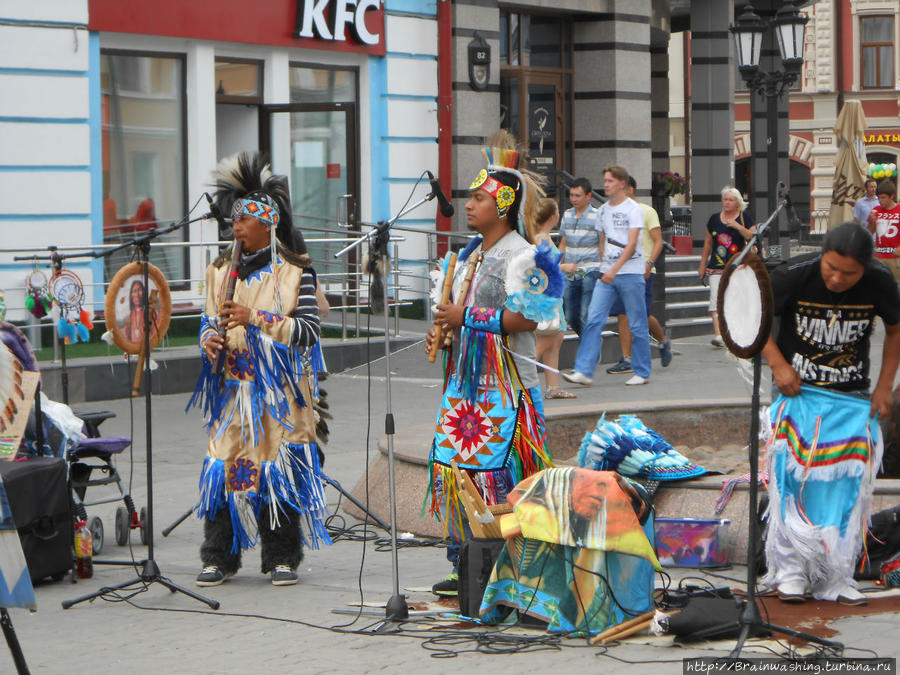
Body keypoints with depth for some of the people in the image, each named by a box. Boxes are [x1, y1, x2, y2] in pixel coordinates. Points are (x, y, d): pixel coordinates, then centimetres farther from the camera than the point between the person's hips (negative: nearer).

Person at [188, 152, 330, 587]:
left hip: (278, 390, -3)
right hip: (232, 387, 3)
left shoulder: (296, 272, -1)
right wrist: (209, 340, -5)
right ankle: (219, 558, 4)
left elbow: (308, 329, -8)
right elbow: (209, 320, 19)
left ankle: (282, 558, 8)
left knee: (278, 466, -2)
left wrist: (256, 319, -18)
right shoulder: (221, 270, 13)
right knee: (223, 466, -3)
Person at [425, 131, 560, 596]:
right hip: (465, 381, 9)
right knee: (451, 468, 6)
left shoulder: (521, 256, -10)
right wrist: (443, 330, 9)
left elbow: (526, 317, -22)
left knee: (499, 474, -9)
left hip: (504, 385, -9)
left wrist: (466, 317, -17)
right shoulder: (470, 255, 18)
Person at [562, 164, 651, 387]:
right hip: (606, 275, 6)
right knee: (593, 321, -7)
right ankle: (584, 371, -10)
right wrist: (604, 267, 16)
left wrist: (614, 269, -24)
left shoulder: (633, 209, -6)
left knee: (637, 325, 2)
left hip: (630, 273, -6)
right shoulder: (603, 210, 14)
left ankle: (642, 373, 12)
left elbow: (631, 245, -15)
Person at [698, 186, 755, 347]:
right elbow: (708, 243, 18)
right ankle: (718, 334, -23)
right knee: (716, 299, -15)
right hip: (717, 267, 1)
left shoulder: (744, 218, 3)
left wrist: (738, 227, -19)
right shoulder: (714, 219, 11)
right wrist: (702, 265, 18)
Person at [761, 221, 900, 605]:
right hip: (798, 390, -1)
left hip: (851, 400, 2)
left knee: (847, 485, -7)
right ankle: (791, 570, -6)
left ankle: (836, 579, 2)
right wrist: (778, 364, -11)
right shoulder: (794, 275, -15)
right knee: (793, 476, -15)